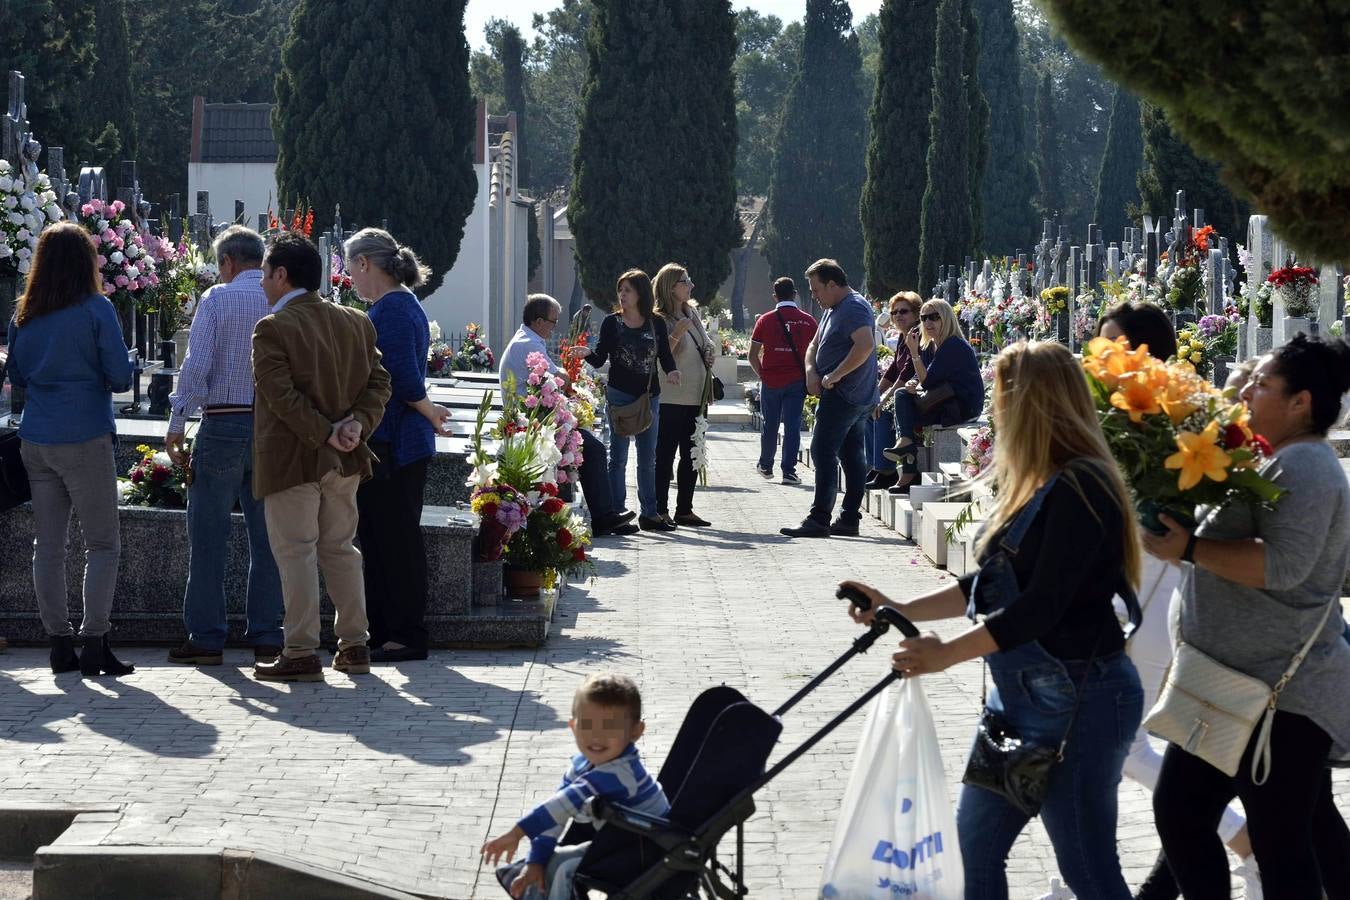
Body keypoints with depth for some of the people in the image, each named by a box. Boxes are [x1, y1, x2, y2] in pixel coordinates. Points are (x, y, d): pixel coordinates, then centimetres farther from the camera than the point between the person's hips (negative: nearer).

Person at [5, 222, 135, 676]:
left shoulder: (23, 315, 7)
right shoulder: (96, 310, -8)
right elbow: (120, 377, -7)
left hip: (35, 441, 5)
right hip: (85, 439, -5)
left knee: (47, 544, 9)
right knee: (103, 543, 1)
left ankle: (59, 642, 11)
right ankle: (94, 642, -5)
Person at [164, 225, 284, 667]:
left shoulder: (217, 299, -3)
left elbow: (196, 365, -11)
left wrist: (177, 425, -6)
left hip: (223, 427, -4)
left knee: (208, 536, 3)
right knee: (266, 537, 9)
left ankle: (206, 638, 3)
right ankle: (267, 636, 10)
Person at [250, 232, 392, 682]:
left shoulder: (272, 329, -12)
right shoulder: (356, 323, 8)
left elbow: (281, 395, -20)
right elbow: (378, 383, 4)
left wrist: (324, 434, -16)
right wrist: (356, 425, -8)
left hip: (291, 459, -6)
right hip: (345, 461, 6)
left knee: (296, 553, 0)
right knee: (340, 549, 15)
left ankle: (301, 653, 2)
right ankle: (354, 646, 18)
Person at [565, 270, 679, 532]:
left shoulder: (656, 323, 4)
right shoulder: (612, 323, -1)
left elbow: (665, 356, 5)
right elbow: (600, 359, -4)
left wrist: (672, 371, -16)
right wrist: (586, 353, -25)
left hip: (650, 395, 3)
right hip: (619, 395, -3)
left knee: (648, 458, 10)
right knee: (618, 456, 0)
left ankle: (649, 513, 18)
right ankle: (617, 513, 4)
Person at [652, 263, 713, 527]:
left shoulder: (692, 313, 12)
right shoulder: (659, 320, -12)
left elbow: (706, 342, 26)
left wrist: (709, 353, 6)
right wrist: (676, 336, -27)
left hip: (696, 397, 8)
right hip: (670, 399, -8)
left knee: (691, 456, 10)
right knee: (665, 456, -3)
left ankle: (684, 509, 17)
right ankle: (661, 510, 0)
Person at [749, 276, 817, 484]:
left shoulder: (765, 320, -2)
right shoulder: (808, 321, -1)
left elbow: (752, 355, -1)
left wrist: (762, 375, 10)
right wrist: (808, 376, 13)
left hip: (770, 381, 0)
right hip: (797, 381, 0)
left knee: (769, 425, 14)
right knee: (792, 426, 1)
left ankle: (765, 466, 27)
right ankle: (788, 471, -3)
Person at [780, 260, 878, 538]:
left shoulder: (854, 308, -14)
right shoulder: (833, 310, 19)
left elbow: (866, 345, -29)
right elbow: (814, 344, 22)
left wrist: (833, 376, -24)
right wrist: (811, 372, 1)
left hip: (843, 396, -11)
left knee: (823, 452, -11)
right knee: (851, 455, 10)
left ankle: (819, 519, -13)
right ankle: (850, 519, 13)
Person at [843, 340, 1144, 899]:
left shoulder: (1081, 488, -19)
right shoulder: (1036, 486, 11)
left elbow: (1041, 607, -23)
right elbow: (990, 585, 17)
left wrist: (946, 653, -18)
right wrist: (902, 611, 13)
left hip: (1079, 705, -10)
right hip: (1022, 696, 10)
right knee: (977, 839, 16)